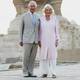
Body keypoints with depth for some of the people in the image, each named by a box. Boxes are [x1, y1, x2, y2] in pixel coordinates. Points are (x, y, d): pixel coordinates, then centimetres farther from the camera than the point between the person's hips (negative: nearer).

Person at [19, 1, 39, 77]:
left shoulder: (37, 17, 11)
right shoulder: (24, 16, 1)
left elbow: (39, 29, 13)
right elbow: (21, 29, 4)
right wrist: (21, 40, 0)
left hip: (35, 40, 4)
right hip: (27, 39, -3)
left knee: (32, 57, 2)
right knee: (26, 57, -6)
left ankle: (30, 73, 7)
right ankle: (25, 73, 2)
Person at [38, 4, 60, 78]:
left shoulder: (54, 18, 1)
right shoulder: (41, 19, 2)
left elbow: (57, 30, 1)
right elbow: (39, 30, 3)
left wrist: (57, 40, -6)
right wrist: (39, 41, -4)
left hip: (52, 39, 0)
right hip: (43, 40, 1)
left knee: (52, 55, -5)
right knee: (44, 55, -1)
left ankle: (53, 73, 0)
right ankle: (45, 73, 6)